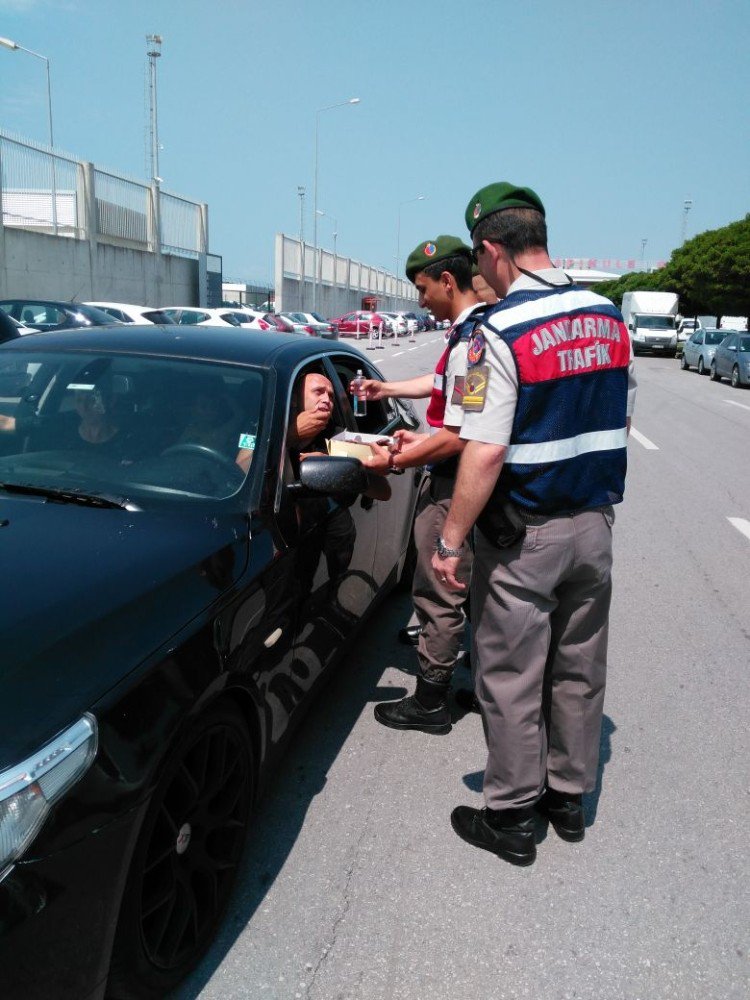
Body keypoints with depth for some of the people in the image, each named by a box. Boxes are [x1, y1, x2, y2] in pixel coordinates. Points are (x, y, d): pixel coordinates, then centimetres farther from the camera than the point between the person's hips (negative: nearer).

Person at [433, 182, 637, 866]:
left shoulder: (500, 334, -18)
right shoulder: (608, 317, 4)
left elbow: (485, 454, -23)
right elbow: (620, 422, 11)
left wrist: (450, 542, -15)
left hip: (523, 536, -7)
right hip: (595, 524, 7)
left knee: (512, 680, 7)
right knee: (580, 670, 18)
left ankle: (512, 817, 23)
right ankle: (570, 796, 35)